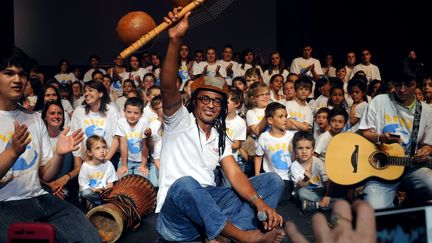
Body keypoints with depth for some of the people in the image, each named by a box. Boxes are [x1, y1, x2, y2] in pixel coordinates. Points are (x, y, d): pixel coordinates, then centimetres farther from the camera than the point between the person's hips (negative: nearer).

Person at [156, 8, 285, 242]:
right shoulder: (180, 121, 0)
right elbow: (168, 89, -21)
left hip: (210, 202, 6)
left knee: (272, 181, -6)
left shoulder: (220, 138, 14)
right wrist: (175, 40, -35)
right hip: (176, 210, -5)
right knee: (186, 184, -41)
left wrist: (261, 204, -19)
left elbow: (235, 175, 0)